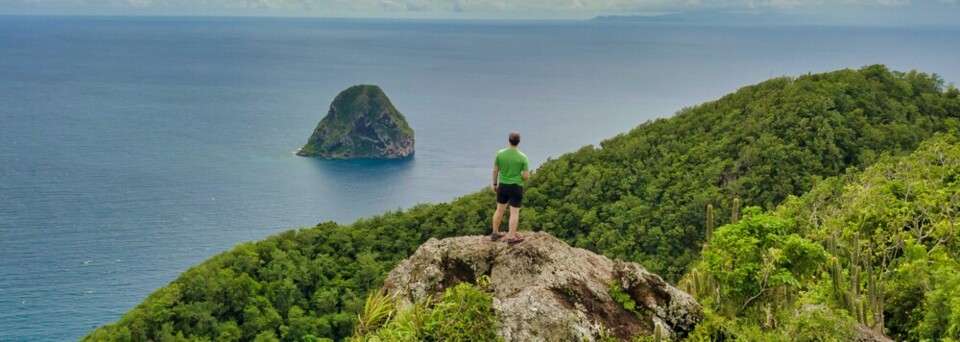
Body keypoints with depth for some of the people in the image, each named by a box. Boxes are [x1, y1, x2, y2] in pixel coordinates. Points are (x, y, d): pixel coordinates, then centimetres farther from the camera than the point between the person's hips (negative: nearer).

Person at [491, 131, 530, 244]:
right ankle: (511, 237, 9)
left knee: (500, 210, 18)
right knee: (514, 213, 5)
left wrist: (495, 184, 14)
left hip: (503, 186, 4)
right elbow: (526, 176, -14)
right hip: (516, 188, -4)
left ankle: (495, 233, 28)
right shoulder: (522, 157, -15)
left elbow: (495, 170, 1)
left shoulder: (500, 154, -7)